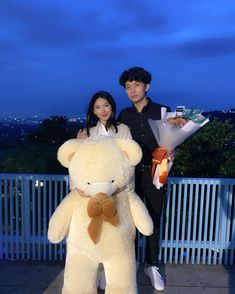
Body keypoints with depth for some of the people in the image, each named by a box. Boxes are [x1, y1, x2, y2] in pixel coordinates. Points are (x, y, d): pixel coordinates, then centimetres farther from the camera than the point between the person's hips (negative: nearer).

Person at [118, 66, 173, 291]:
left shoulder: (162, 111, -1)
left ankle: (151, 265, 29)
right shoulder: (124, 115, 5)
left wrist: (170, 152, -21)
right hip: (131, 173, 1)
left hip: (154, 173, -1)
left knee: (154, 220, 10)